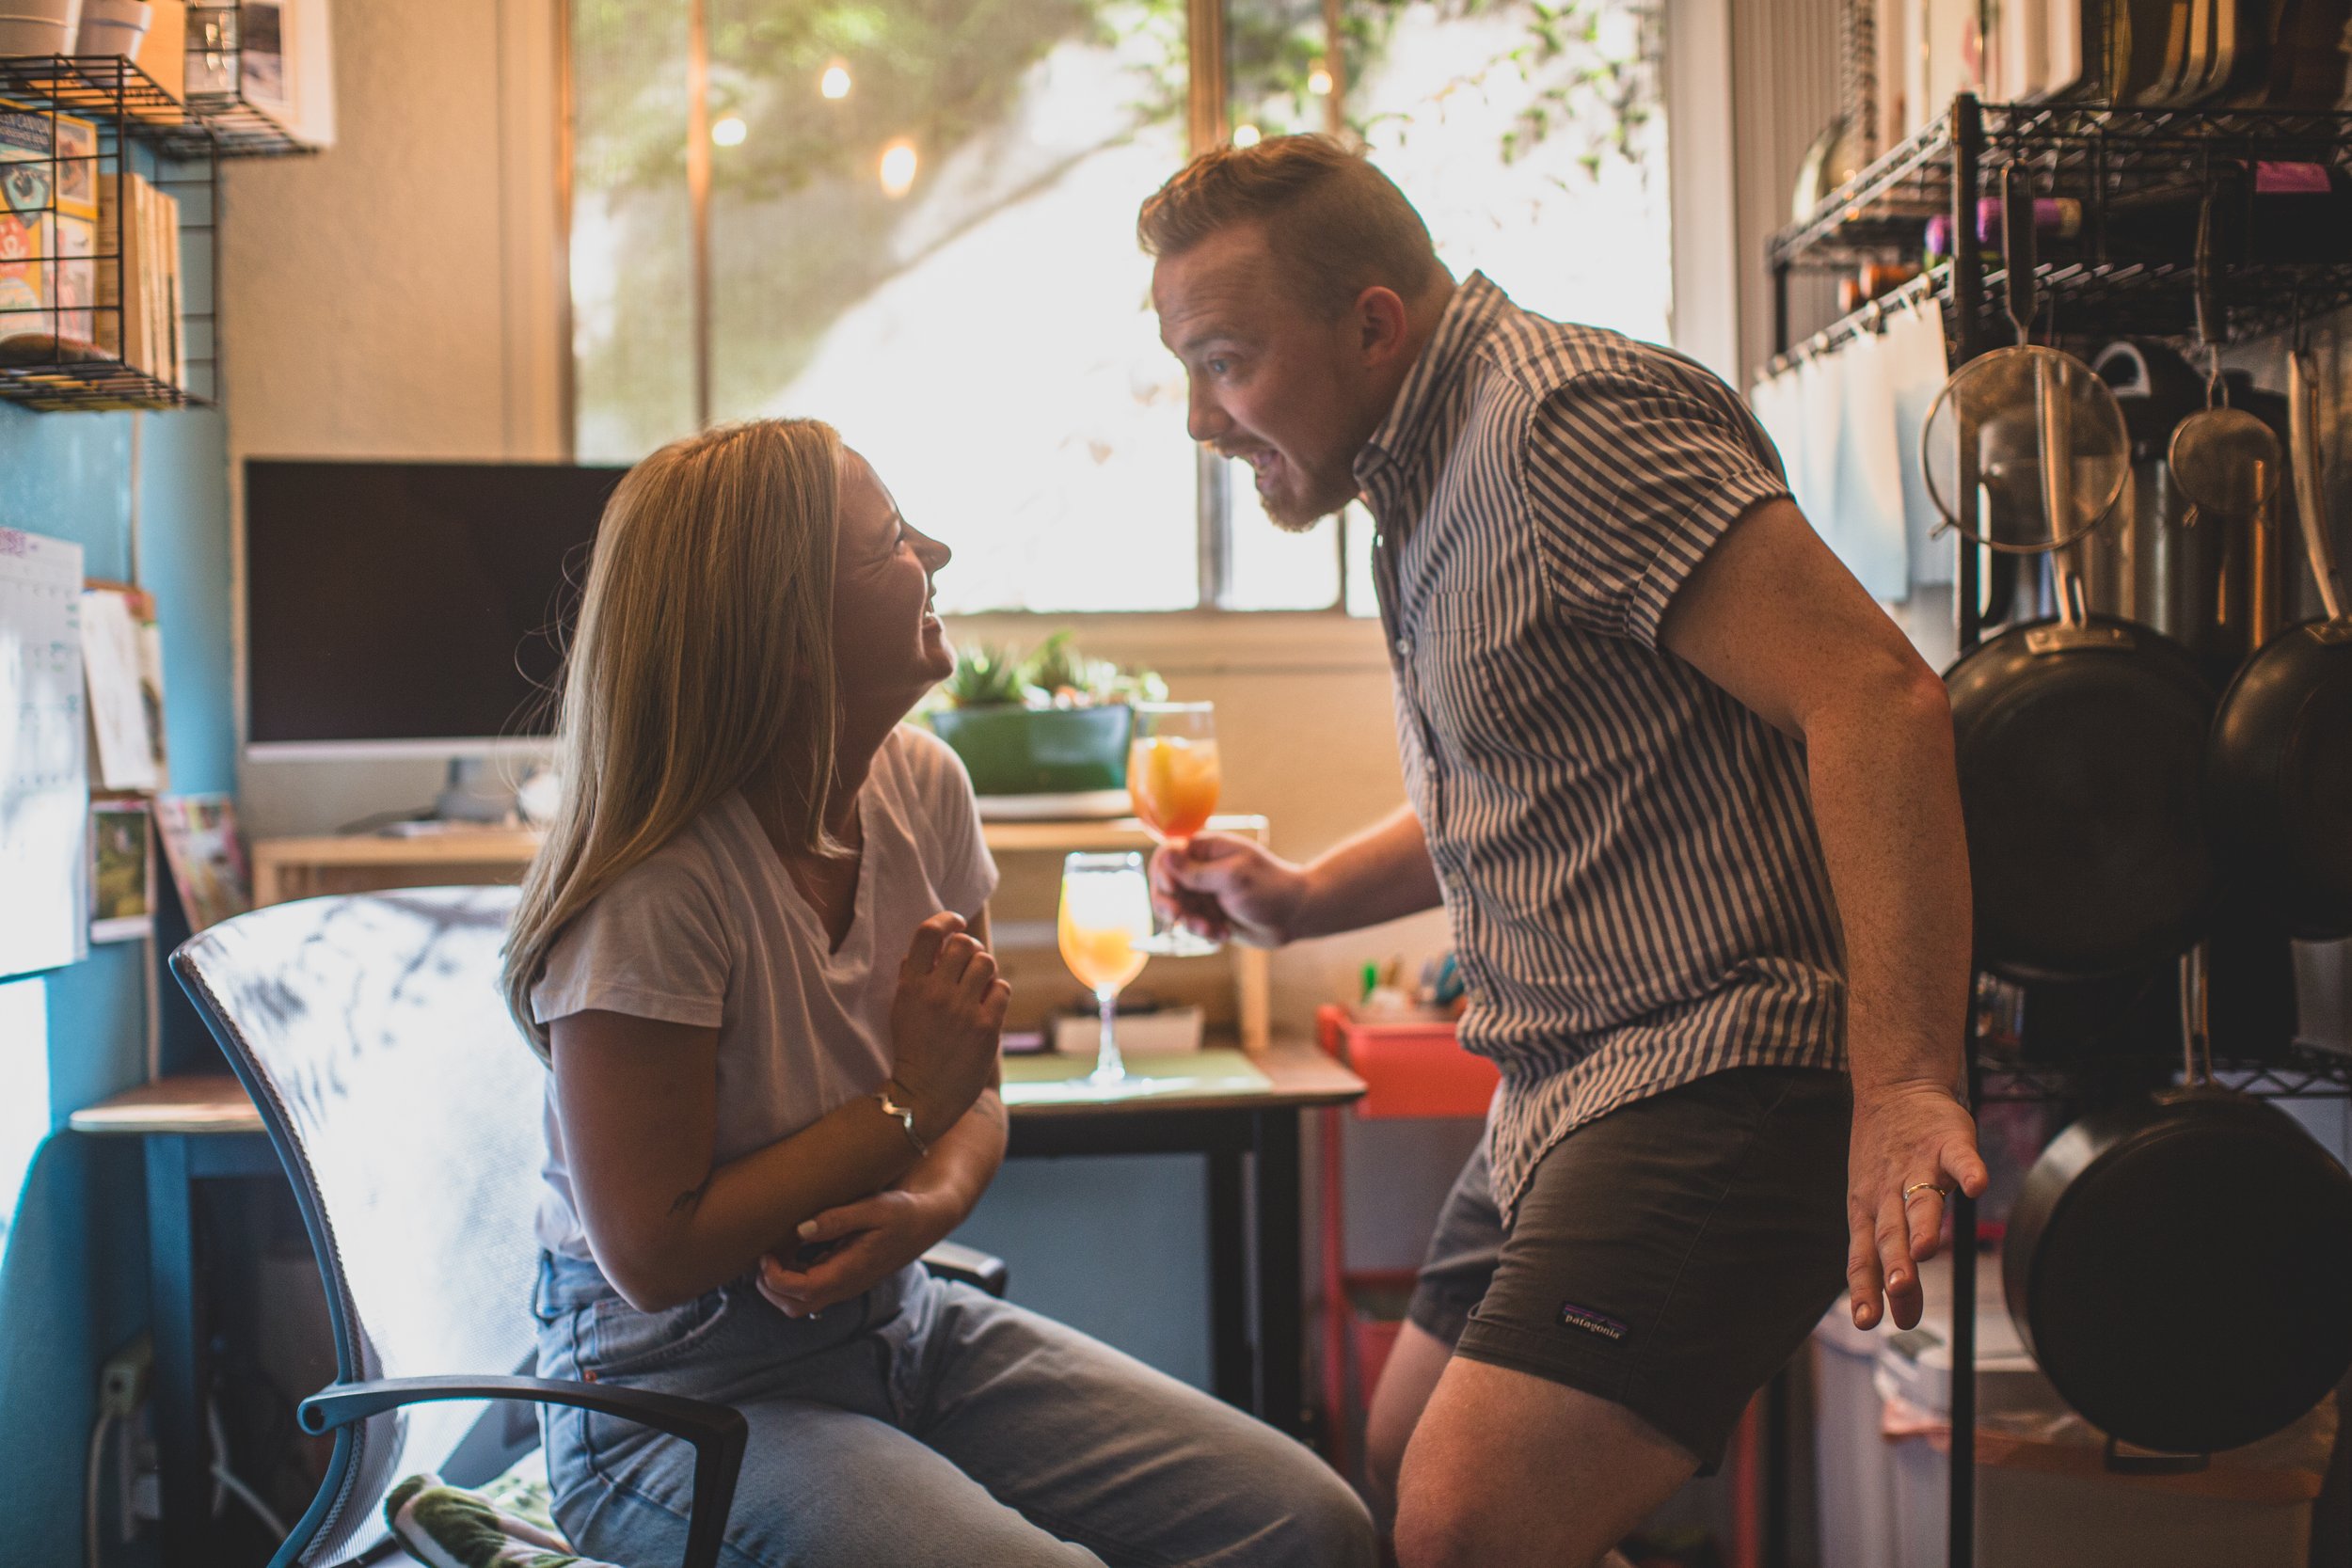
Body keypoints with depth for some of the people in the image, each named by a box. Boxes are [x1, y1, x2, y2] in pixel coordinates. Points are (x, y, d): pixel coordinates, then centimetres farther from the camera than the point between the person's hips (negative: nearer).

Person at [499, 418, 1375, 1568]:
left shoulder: (922, 790, -1)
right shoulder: (653, 895, -23)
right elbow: (650, 1255, -20)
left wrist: (926, 1203, -15)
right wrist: (910, 1105, -17)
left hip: (901, 1326, 7)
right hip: (684, 1396, -6)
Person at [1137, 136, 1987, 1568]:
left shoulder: (1569, 417, -16)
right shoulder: (1433, 474, 17)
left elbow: (1876, 698, -24)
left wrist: (1906, 1087, -30)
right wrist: (1301, 899, 18)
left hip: (1714, 1077, -10)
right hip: (1562, 1092, 10)